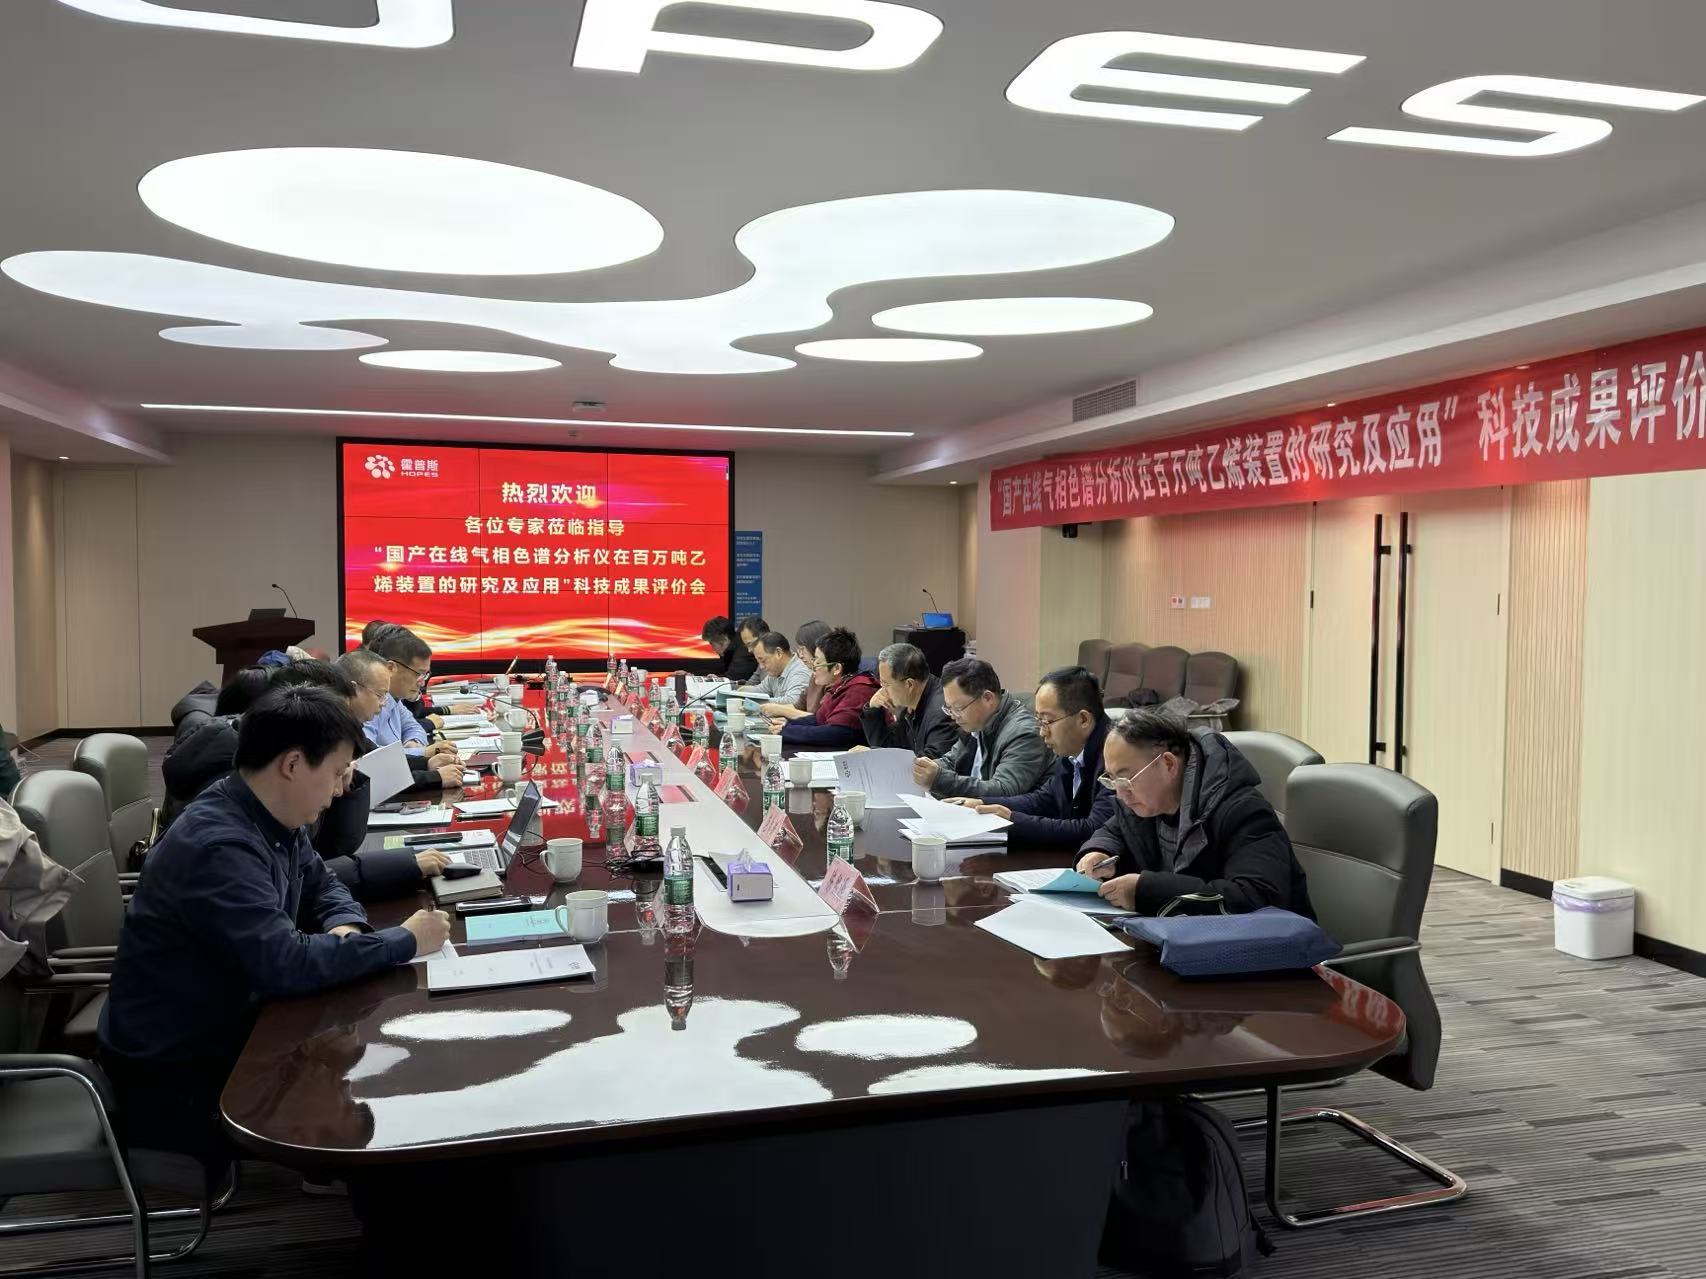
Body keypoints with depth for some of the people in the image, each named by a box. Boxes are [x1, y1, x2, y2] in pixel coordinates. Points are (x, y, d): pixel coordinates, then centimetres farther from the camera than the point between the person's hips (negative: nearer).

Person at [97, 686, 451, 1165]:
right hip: (172, 1078, -8)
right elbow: (285, 964, -34)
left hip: (229, 1026, 8)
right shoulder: (217, 846, -29)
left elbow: (321, 884, 15)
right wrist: (405, 941, -24)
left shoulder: (275, 820, 0)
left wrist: (345, 928, -8)